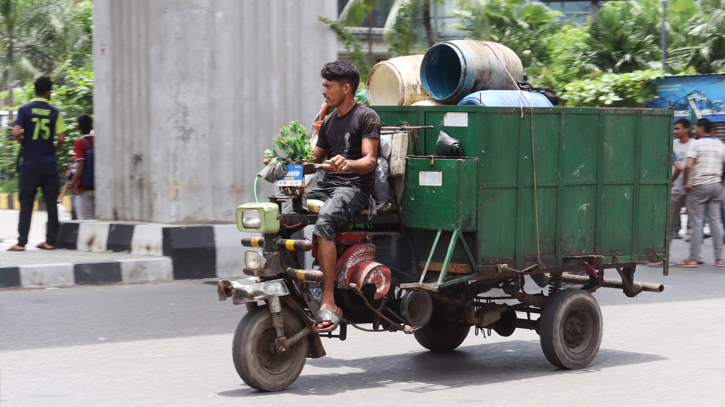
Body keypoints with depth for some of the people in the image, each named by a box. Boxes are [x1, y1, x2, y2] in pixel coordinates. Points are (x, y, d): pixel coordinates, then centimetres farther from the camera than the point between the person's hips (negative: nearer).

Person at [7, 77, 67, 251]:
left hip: (30, 164, -1)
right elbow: (61, 138, -6)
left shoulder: (24, 110, -2)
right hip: (49, 164, 1)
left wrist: (24, 143, 7)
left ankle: (21, 242, -2)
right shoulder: (54, 112, 0)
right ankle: (50, 241, 9)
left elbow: (16, 133, -13)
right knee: (51, 203, 8)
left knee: (26, 203, 2)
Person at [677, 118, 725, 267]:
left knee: (696, 222, -2)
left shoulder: (696, 144, -8)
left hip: (699, 186, -5)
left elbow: (688, 166, -19)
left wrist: (686, 183, -8)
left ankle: (693, 258, -2)